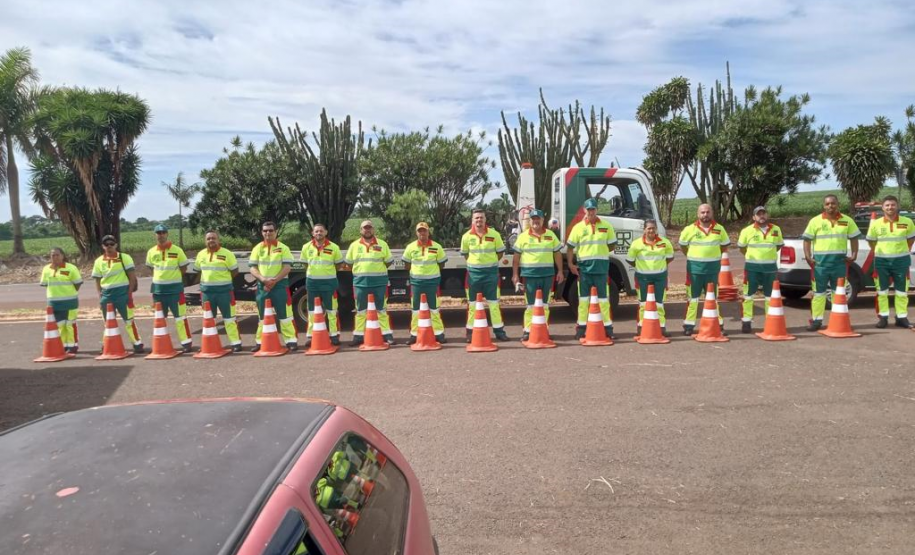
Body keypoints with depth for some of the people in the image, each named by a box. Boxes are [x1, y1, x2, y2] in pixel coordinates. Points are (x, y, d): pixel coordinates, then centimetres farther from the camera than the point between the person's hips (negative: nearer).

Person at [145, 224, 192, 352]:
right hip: (158, 289, 4)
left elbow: (184, 267, 0)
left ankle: (186, 343, 2)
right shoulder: (151, 252, 3)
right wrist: (161, 277, 6)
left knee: (180, 316, -3)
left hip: (175, 288, -4)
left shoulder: (177, 250, -7)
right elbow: (151, 268, 16)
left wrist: (173, 277, -2)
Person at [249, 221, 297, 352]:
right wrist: (264, 280, -14)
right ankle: (260, 342, 16)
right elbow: (253, 268, 3)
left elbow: (287, 267, -7)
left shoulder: (283, 248, 1)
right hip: (262, 286, 3)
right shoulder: (257, 248, 8)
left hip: (280, 285, -3)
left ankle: (291, 340, -1)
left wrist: (274, 280, -17)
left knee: (284, 314, -4)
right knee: (262, 315, 9)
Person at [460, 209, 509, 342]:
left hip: (491, 272, 0)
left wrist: (491, 263, 4)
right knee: (472, 303, 5)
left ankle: (499, 330, 11)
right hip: (473, 272, 1)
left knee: (494, 302, 5)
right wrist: (475, 263, 6)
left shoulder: (494, 234, -3)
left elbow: (500, 252, 7)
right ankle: (471, 331, 12)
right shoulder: (467, 236, -2)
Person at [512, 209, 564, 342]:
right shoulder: (523, 236, 3)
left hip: (547, 274, 2)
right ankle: (528, 330, 3)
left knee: (545, 304, 7)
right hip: (529, 274, -2)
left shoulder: (551, 235, 9)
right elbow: (516, 256, 3)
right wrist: (515, 274, -1)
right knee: (530, 304, -1)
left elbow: (557, 254, 12)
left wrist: (560, 271, 6)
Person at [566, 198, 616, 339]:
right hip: (583, 266, 0)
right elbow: (570, 247, 2)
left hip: (601, 266, 0)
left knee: (603, 298, 5)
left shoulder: (606, 226, 5)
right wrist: (570, 264, -7)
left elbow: (611, 245, 12)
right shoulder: (578, 227, 3)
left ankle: (608, 326, 12)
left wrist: (600, 253, 1)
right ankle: (581, 327, 11)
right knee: (583, 298, 5)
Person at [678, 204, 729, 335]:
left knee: (713, 297, 10)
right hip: (695, 267, -2)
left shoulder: (719, 229, 1)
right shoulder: (690, 229, -5)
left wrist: (713, 256, 7)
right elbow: (682, 245, 8)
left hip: (713, 267, 2)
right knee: (693, 296, 2)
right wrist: (692, 257, 5)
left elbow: (725, 245, 14)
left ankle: (718, 324, 15)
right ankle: (689, 325, 7)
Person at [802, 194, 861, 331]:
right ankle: (817, 320, 5)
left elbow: (854, 238, 13)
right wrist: (808, 257, -9)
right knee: (819, 291, 0)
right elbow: (807, 240, 0)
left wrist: (854, 255, 2)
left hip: (840, 261, 2)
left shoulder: (847, 221, 6)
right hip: (820, 261, -2)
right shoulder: (815, 221, 0)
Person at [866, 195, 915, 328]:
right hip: (881, 260, 0)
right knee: (882, 291, 5)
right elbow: (871, 240, 10)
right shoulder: (876, 223, -3)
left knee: (901, 291, 6)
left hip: (901, 260, 0)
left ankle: (902, 317, 14)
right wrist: (877, 252, 6)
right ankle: (883, 317, 12)